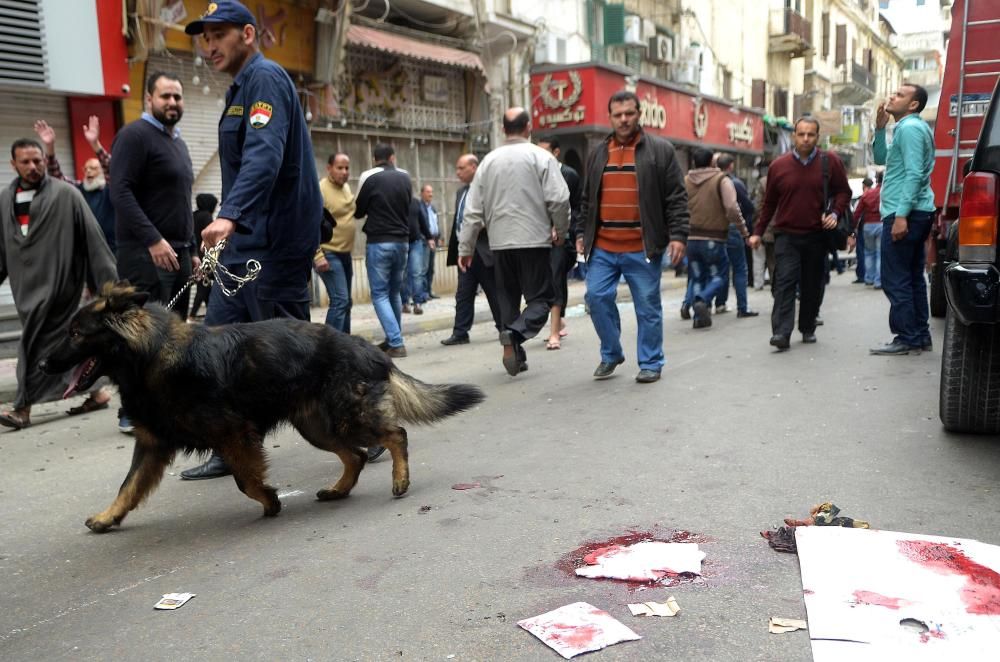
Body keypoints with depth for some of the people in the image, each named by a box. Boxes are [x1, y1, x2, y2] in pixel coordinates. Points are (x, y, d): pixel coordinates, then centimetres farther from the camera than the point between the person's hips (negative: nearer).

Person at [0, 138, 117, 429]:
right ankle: (95, 392, 18)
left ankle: (23, 408, 4)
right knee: (65, 339, 9)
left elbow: (92, 236, -6)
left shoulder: (65, 194, -6)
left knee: (38, 343, -4)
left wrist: (109, 277, -7)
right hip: (26, 285, 6)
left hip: (57, 280, -6)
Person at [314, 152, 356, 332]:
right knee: (340, 300, -15)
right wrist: (318, 255, -25)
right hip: (328, 254, -8)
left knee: (346, 302, 13)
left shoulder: (346, 187, 11)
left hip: (345, 253, 9)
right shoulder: (320, 190, -14)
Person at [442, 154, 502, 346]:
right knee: (463, 294, 6)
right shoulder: (460, 192, 16)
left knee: (495, 293, 5)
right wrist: (454, 249, 13)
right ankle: (460, 333, 9)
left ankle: (505, 329, 17)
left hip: (483, 250, -7)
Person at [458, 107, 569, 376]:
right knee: (540, 298, 2)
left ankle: (515, 354, 16)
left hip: (500, 243, 4)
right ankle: (515, 334, -23)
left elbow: (473, 209, 7)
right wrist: (561, 231, 8)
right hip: (534, 241, -4)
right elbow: (558, 199, -9)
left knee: (508, 300, 15)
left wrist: (465, 247, 13)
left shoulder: (489, 161, 8)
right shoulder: (540, 157, -3)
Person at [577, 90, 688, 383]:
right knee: (597, 297, 1)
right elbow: (587, 199, 20)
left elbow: (676, 198, -3)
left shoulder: (660, 150, 1)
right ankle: (611, 354, 20)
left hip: (642, 248, -4)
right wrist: (582, 233, 15)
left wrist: (678, 235, -10)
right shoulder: (598, 153, 13)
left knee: (648, 306, 3)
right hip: (602, 247, 4)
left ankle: (650, 363, 16)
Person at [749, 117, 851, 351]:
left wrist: (835, 212, -9)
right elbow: (769, 203, 11)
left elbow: (843, 191, 10)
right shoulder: (779, 165, 3)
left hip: (817, 236, 1)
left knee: (813, 286, 9)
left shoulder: (831, 162, 2)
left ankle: (808, 329, 22)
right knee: (785, 283, -12)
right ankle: (781, 333, -18)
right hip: (786, 235, -1)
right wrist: (758, 232, 10)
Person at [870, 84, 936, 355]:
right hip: (917, 213, 10)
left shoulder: (909, 127, -11)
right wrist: (880, 128, 14)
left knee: (895, 280, -8)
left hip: (905, 213, -10)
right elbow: (881, 159, 27)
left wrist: (901, 215, -24)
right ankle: (920, 336, 15)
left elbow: (914, 174, -20)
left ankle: (907, 339, -6)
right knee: (912, 278, 12)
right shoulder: (911, 127, 21)